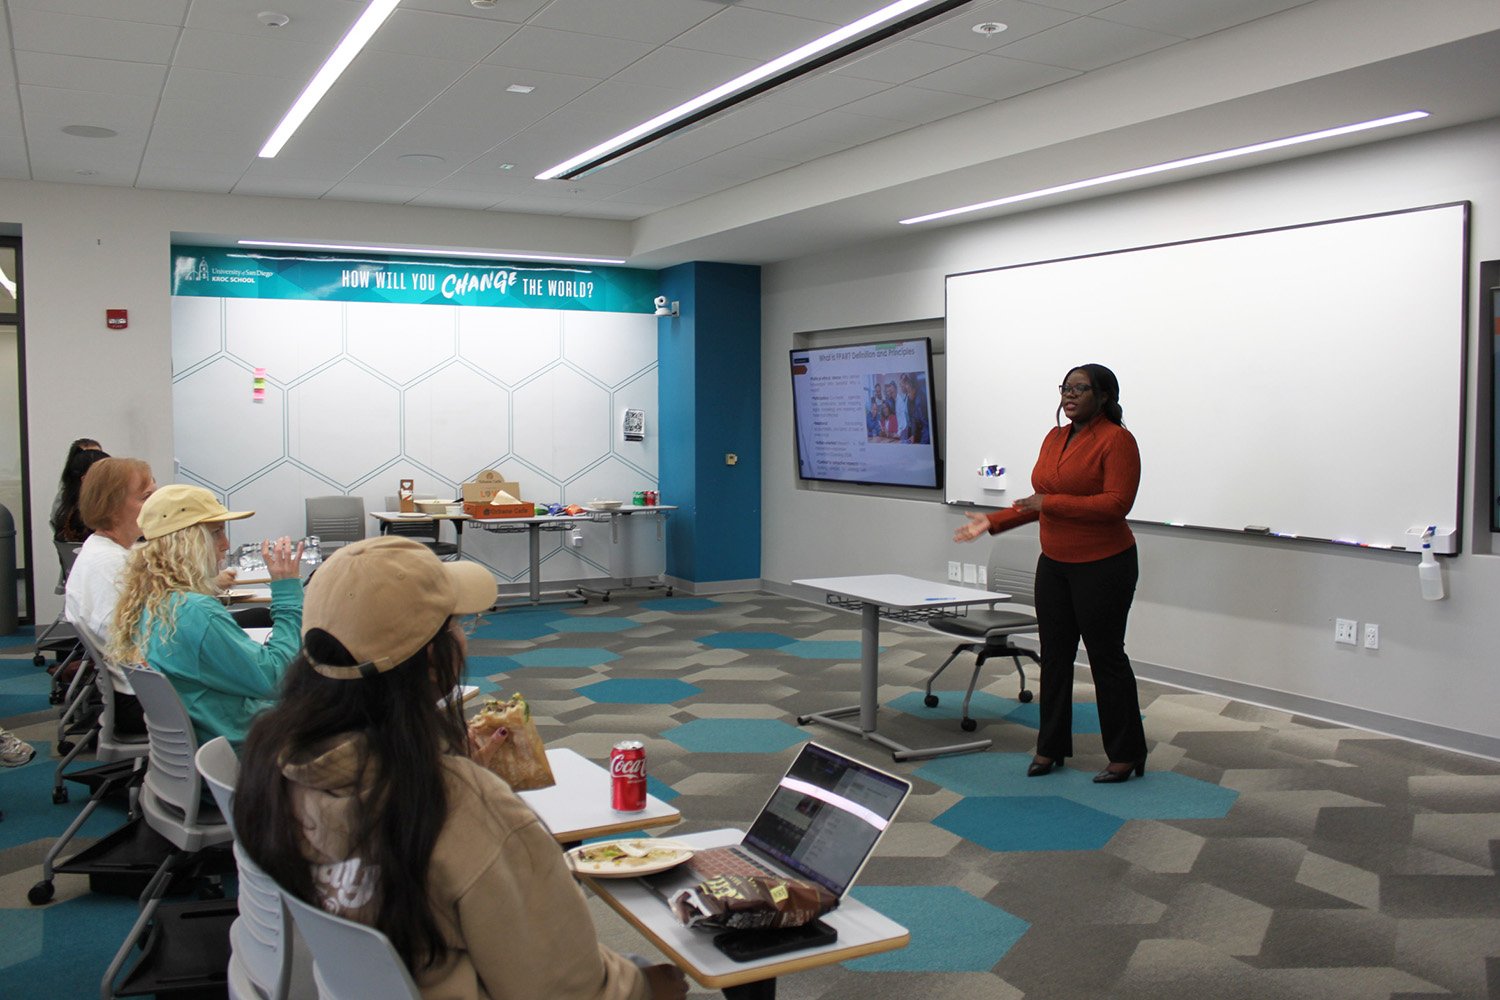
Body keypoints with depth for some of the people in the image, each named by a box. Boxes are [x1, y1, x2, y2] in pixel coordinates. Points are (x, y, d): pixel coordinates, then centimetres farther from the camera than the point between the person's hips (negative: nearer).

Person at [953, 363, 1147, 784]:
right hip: (1054, 564, 8)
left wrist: (1052, 504, -22)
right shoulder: (1055, 438, 10)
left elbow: (1116, 503, -23)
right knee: (1054, 655, 12)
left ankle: (1126, 755, 16)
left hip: (1103, 566, -8)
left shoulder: (1116, 440, -14)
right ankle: (1051, 747, 24)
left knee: (1106, 657, 2)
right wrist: (992, 522, 10)